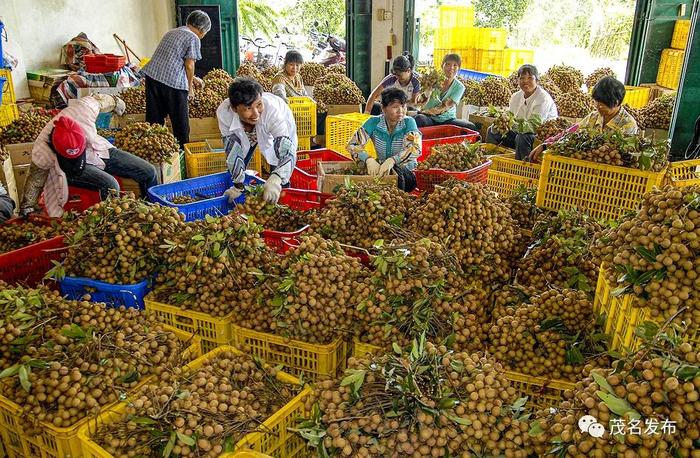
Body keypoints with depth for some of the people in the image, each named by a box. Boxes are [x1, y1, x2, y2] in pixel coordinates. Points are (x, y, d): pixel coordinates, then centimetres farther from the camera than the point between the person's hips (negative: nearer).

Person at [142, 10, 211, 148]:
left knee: (154, 120, 12)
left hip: (152, 75, 8)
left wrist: (192, 78, 36)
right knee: (180, 121, 6)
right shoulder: (193, 38, -3)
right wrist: (190, 87, 5)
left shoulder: (171, 33, 24)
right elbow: (189, 65, -7)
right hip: (173, 81, -8)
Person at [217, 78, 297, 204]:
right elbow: (232, 151, -25)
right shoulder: (223, 112, -37)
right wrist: (238, 185, -27)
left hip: (280, 130, -2)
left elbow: (287, 152, -48)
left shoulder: (272, 109, -44)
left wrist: (275, 180, -67)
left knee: (281, 179, -13)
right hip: (244, 135, 2)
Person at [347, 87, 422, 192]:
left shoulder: (409, 122, -10)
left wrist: (392, 160, -43)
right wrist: (369, 160, -33)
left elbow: (415, 149, -25)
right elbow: (352, 145, -13)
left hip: (406, 171, -1)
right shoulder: (374, 122, -6)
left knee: (393, 172, -33)